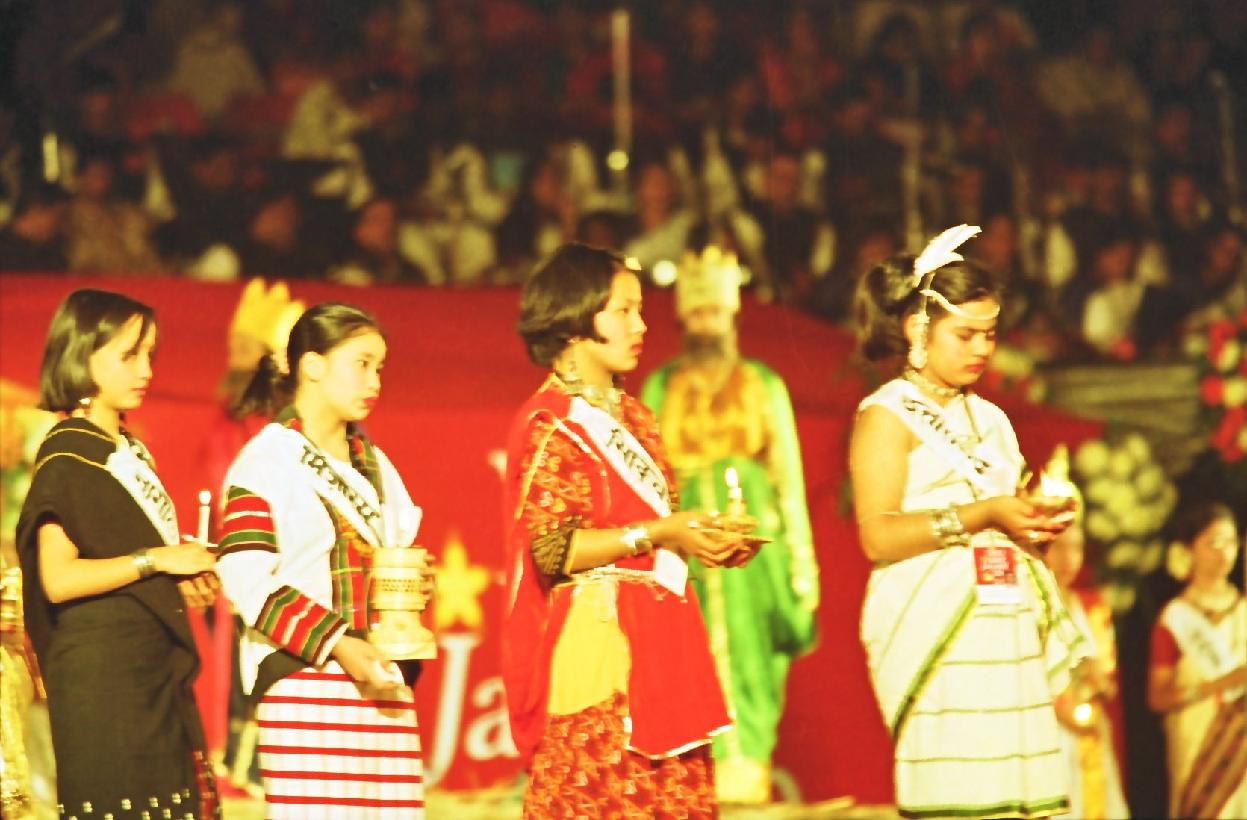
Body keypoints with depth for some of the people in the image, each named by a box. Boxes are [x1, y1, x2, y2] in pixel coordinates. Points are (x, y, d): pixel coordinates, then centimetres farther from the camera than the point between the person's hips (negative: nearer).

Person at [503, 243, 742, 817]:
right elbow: (551, 551, -14)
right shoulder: (550, 423, -5)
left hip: (660, 641, 8)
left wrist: (703, 540, 5)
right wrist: (656, 535, -17)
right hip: (595, 643, -7)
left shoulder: (634, 420, 19)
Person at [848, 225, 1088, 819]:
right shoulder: (888, 415, 0)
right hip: (937, 631, -6)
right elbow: (877, 537, -12)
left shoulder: (989, 418, 20)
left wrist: (1036, 521, 5)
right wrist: (983, 514, -16)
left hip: (1009, 625, 6)